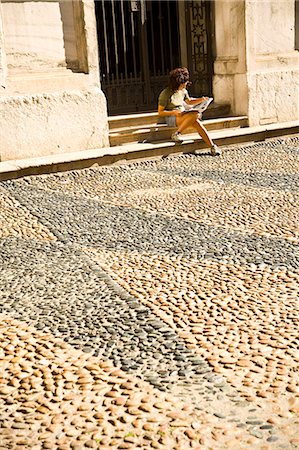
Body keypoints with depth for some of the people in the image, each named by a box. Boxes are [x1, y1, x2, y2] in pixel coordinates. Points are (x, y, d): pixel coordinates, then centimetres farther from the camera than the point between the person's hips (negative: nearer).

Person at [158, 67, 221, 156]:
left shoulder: (183, 91, 9)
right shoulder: (165, 94, -10)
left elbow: (189, 102, 26)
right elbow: (160, 112, -9)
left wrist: (201, 100, 8)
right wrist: (174, 112, -24)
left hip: (183, 116, 6)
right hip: (170, 118, -6)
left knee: (197, 123, -27)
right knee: (194, 115, -32)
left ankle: (212, 146, -27)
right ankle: (176, 134, -24)